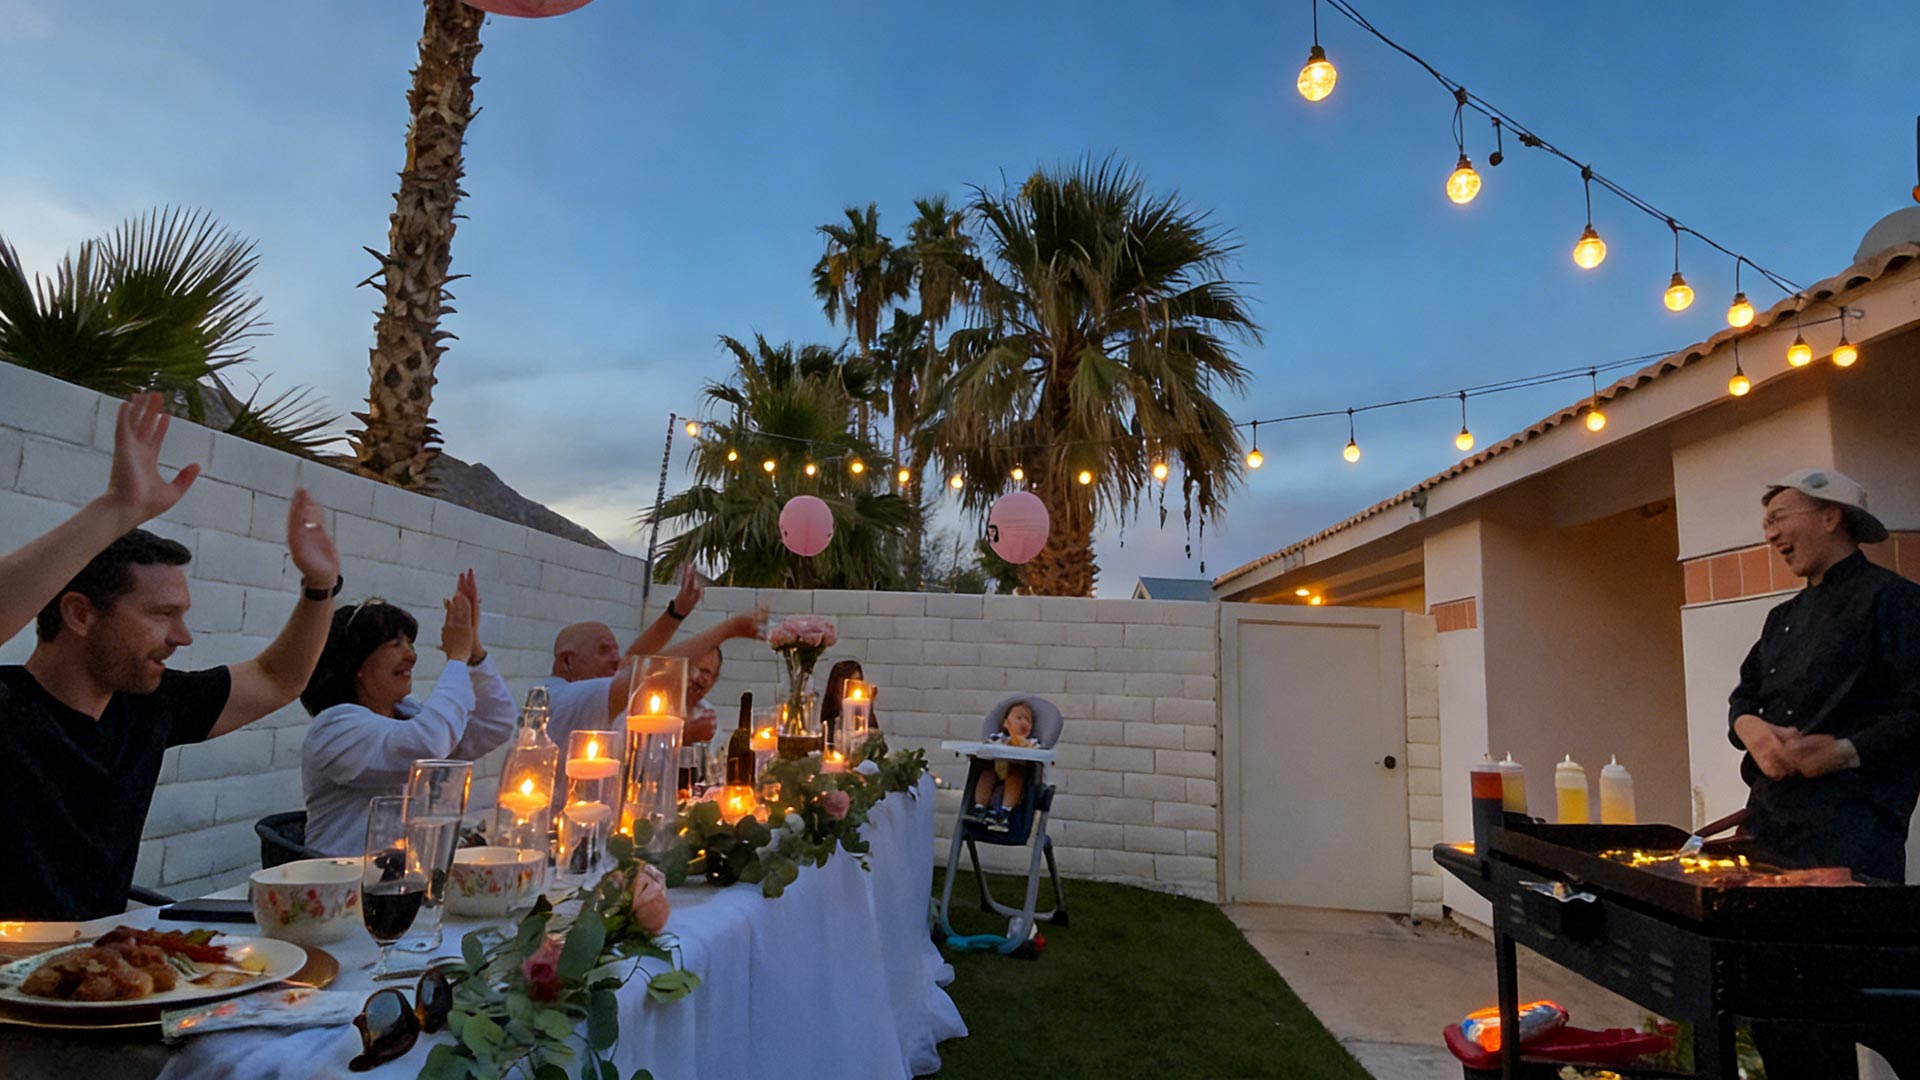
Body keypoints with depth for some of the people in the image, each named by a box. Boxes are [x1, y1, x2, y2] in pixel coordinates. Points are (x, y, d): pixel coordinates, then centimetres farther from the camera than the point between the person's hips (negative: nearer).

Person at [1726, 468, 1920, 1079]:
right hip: (1773, 824, 8)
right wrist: (1751, 727, -2)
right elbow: (1744, 696, 19)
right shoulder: (1786, 617, 19)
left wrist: (1847, 751, -23)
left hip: (1851, 829, -8)